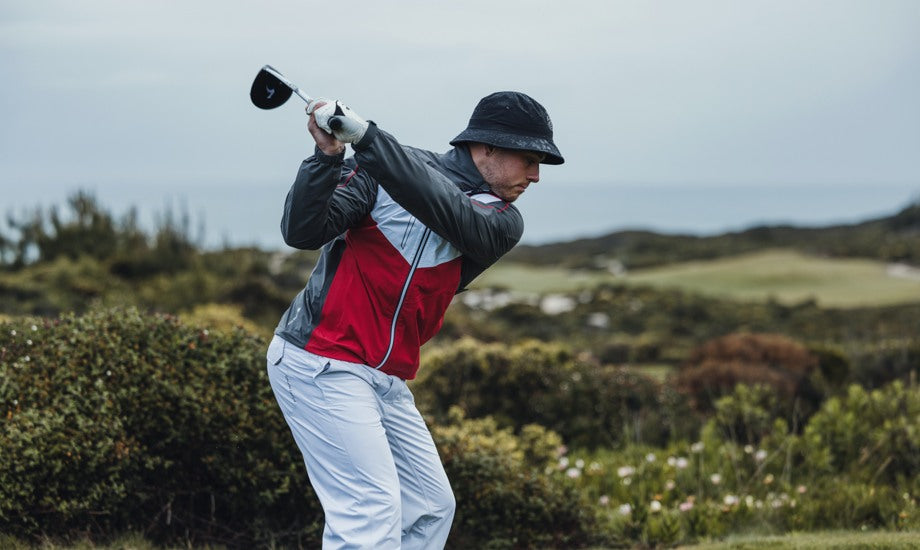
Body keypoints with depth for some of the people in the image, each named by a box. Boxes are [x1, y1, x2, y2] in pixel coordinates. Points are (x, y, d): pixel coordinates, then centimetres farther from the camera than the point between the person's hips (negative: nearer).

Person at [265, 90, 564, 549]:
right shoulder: (383, 170, -6)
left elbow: (448, 212, -19)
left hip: (388, 382, 7)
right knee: (372, 512, -17)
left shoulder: (502, 222, 3)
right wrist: (327, 156, -27)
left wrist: (366, 138, -29)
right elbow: (302, 232, -12)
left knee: (431, 507, 15)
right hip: (321, 365, -7)